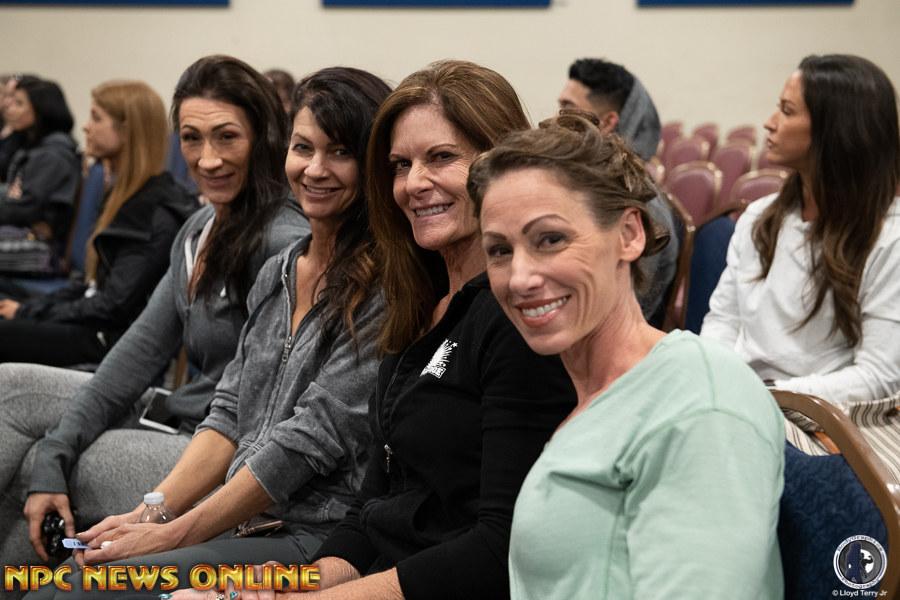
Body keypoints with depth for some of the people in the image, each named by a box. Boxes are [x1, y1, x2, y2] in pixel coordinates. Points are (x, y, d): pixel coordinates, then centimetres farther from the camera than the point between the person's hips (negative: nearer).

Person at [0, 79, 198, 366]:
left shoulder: (157, 211, -15)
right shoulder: (126, 195, 16)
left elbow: (113, 307, -18)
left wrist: (30, 313, -9)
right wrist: (28, 307, 8)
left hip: (117, 340, -9)